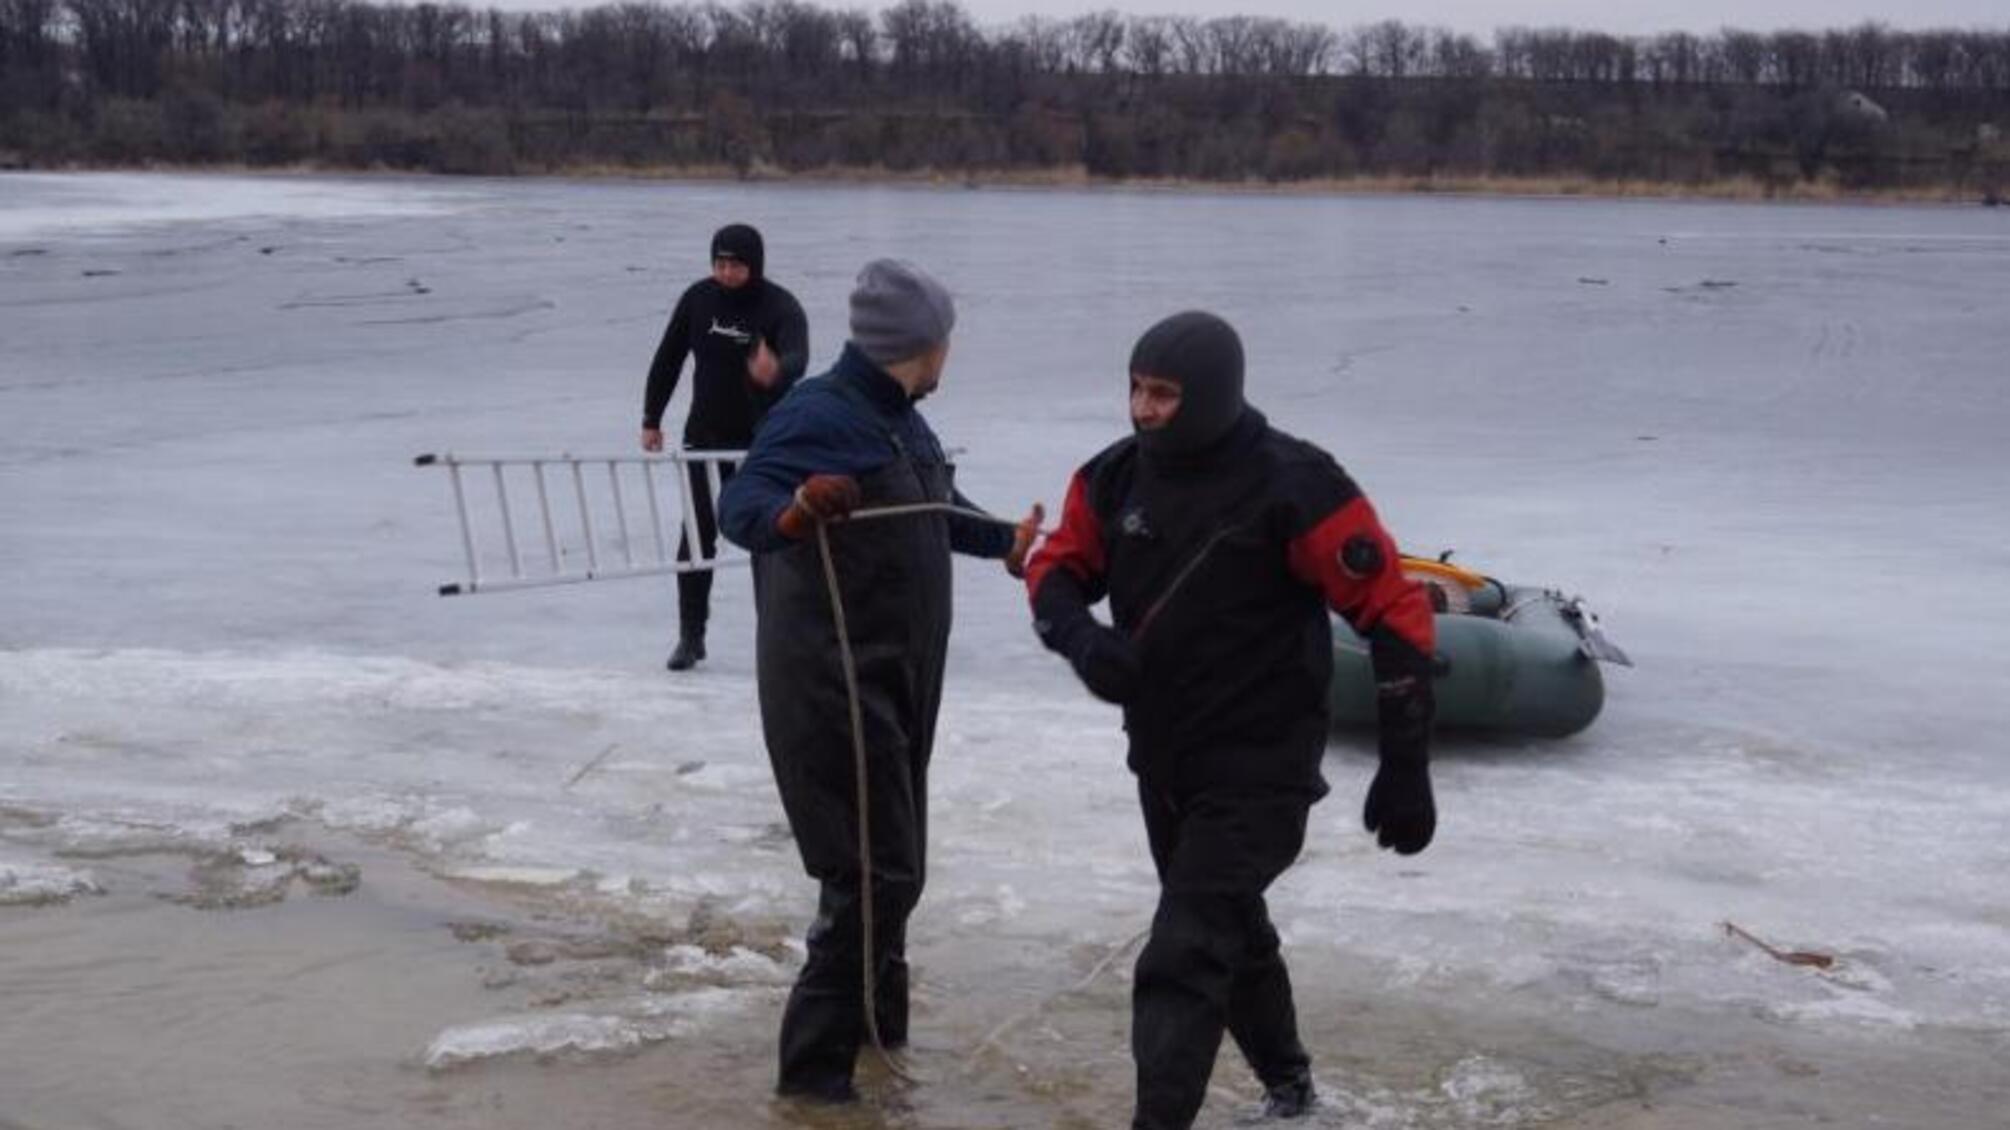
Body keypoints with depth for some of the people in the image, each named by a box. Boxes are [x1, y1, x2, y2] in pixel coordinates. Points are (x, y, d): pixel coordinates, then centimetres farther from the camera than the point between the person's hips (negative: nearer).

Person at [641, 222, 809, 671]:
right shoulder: (698, 299, -4)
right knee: (696, 536, 0)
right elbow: (668, 359, 6)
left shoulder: (781, 307, -15)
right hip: (706, 435, 3)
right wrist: (652, 419, 6)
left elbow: (797, 358, -34)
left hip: (765, 438, -3)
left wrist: (776, 372, -57)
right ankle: (690, 635, 9)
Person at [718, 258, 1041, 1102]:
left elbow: (939, 512, 29)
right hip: (833, 687, -10)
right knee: (873, 872, -10)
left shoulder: (900, 421, 11)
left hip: (897, 682, 10)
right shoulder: (819, 415, -19)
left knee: (891, 865, 19)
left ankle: (875, 1017, 36)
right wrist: (793, 514, -54)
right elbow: (739, 505, -33)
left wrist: (1004, 541, 42)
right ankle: (815, 1062, -2)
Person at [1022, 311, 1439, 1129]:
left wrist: (1404, 770, -16)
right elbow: (1056, 570, 6)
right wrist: (1082, 637, -20)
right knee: (1230, 931, 25)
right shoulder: (1116, 476, -5)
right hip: (1162, 760, 7)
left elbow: (1395, 611, -17)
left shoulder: (1291, 486, -22)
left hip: (1260, 771, -7)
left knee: (1182, 959, -15)